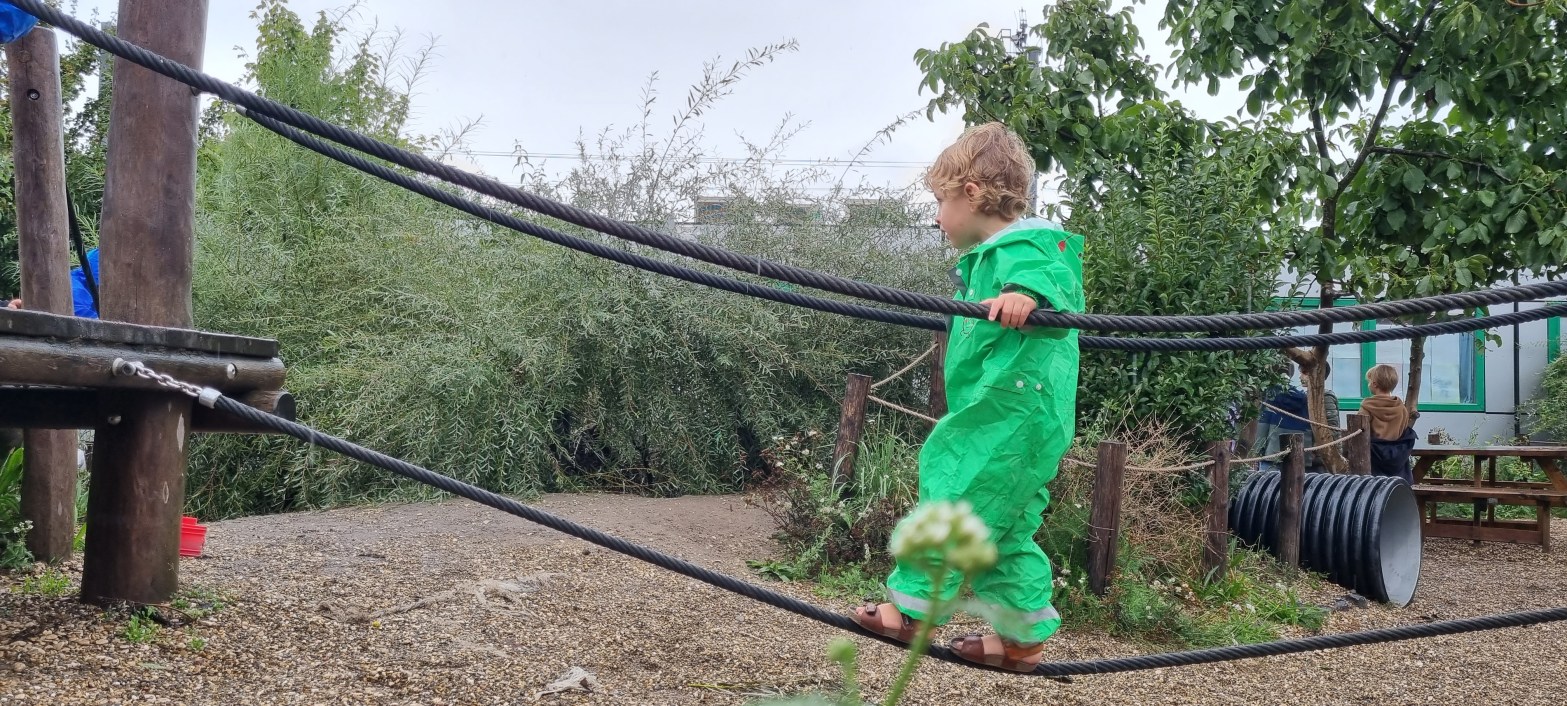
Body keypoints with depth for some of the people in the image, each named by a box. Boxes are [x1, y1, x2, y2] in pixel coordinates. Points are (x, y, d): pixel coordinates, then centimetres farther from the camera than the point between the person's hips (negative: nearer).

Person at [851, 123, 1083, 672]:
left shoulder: (1024, 249, -15)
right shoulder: (992, 255, 18)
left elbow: (1058, 283, -36)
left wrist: (1028, 295, -55)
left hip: (1010, 415, -11)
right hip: (1009, 416, 11)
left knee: (954, 503, -5)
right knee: (1007, 529, 15)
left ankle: (909, 610, 3)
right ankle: (1023, 637, 22)